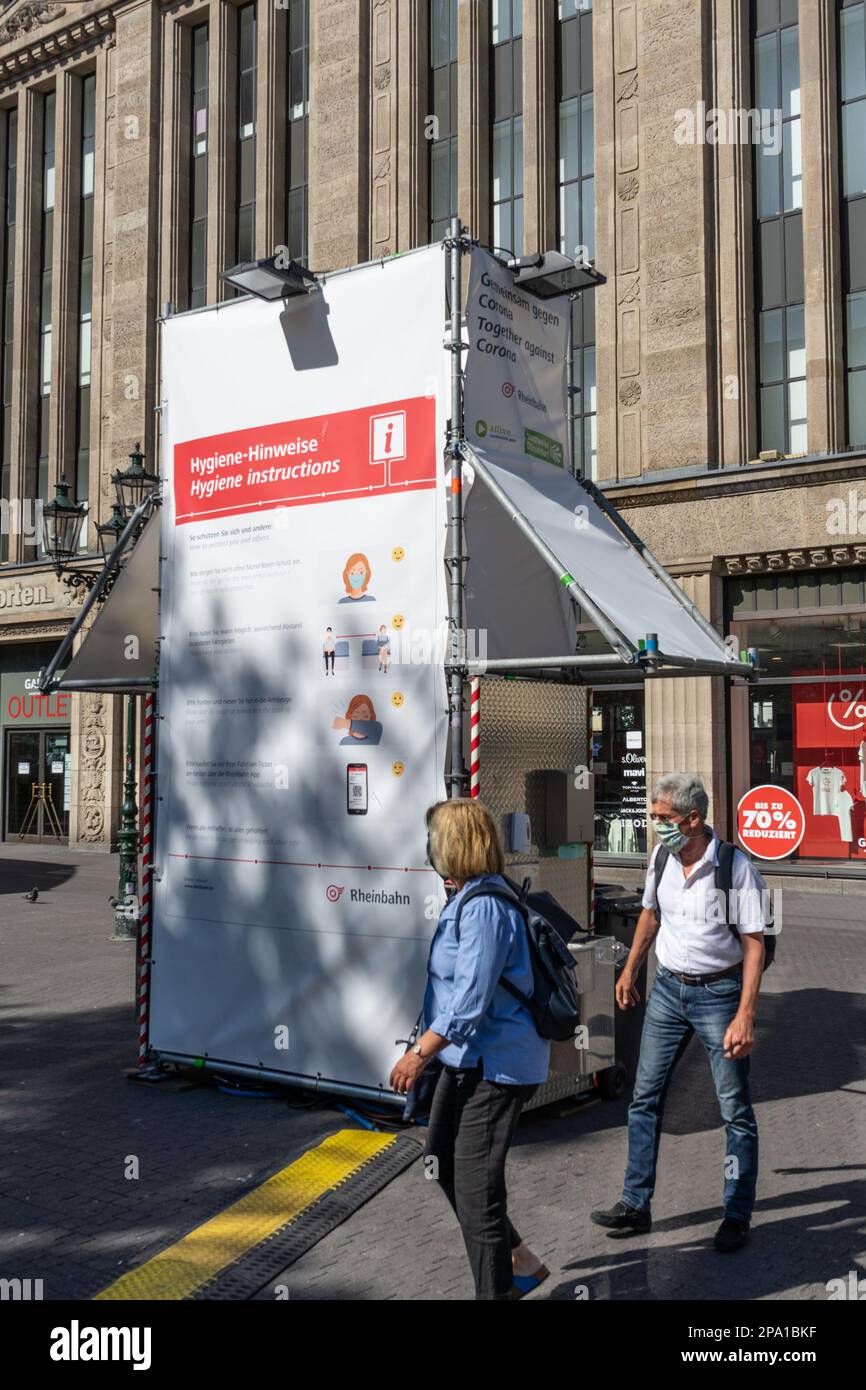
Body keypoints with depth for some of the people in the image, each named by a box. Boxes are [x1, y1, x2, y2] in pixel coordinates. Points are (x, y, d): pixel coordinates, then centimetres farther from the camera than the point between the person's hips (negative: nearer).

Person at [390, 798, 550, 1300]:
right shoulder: (471, 899, 8)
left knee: (475, 1185, -2)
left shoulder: (483, 908, -24)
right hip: (469, 1058, 11)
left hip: (495, 1067, -11)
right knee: (443, 1161, 20)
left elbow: (469, 1001, -27)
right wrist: (537, 1040, 25)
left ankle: (496, 1290, 13)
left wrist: (419, 1054, -20)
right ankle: (521, 1261, 33)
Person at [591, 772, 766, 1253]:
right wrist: (630, 970, 21)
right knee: (645, 1097, 9)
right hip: (669, 988, 6)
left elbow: (754, 944, -18)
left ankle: (738, 1217, 19)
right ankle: (636, 1204, 20)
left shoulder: (736, 868, -19)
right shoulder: (661, 857, -1)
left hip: (719, 992, -6)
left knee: (736, 1109, 5)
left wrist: (744, 1016, -23)